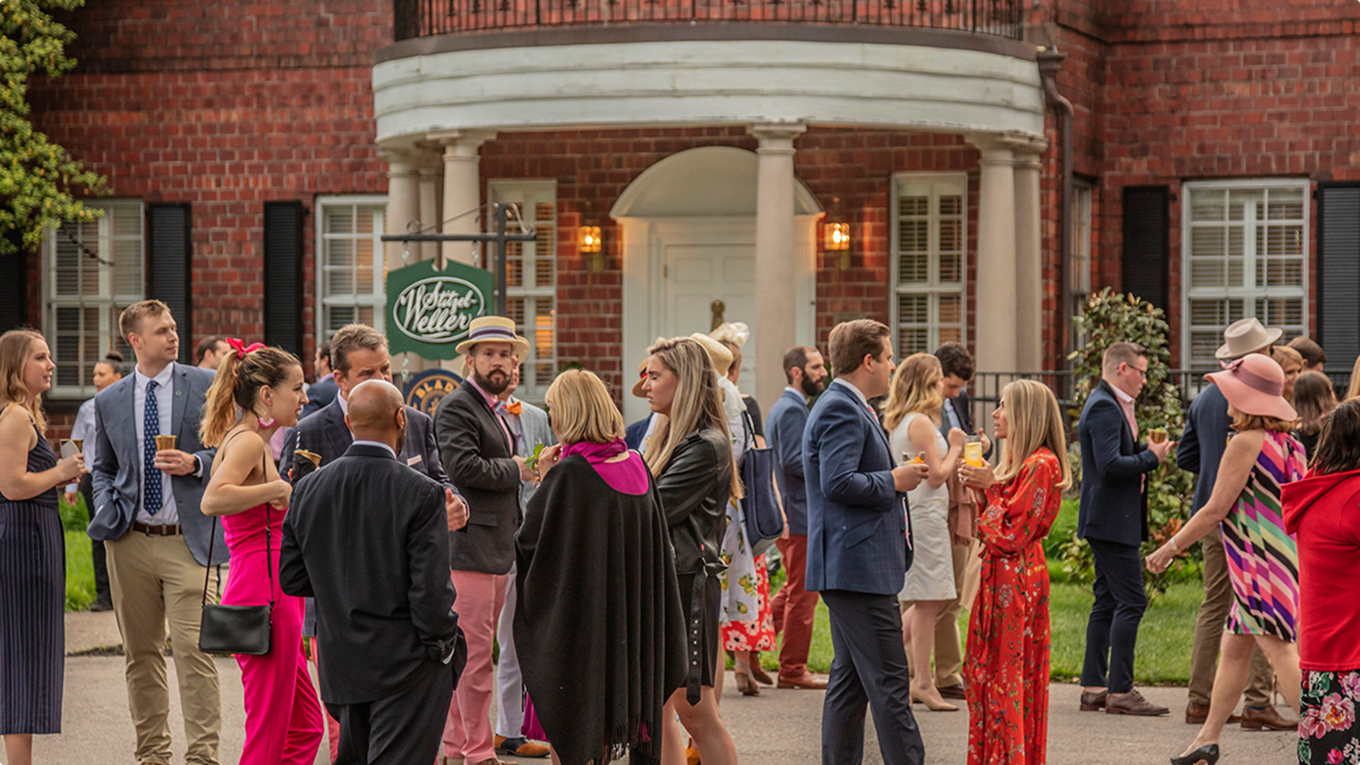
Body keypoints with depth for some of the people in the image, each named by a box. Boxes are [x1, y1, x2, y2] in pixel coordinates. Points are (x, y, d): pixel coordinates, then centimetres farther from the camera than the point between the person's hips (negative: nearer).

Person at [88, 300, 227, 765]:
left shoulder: (206, 385, 2)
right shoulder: (109, 401, 11)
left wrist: (196, 464, -12)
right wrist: (106, 509, 4)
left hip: (188, 540, -3)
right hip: (131, 542, 3)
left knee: (194, 650, -11)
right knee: (141, 653, 9)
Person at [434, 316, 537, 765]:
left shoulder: (494, 410, 21)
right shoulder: (456, 407, -10)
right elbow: (463, 467, -21)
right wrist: (516, 469, -9)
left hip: (495, 550, 10)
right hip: (469, 547, -10)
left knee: (472, 653, 13)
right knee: (475, 654, -8)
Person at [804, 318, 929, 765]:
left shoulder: (848, 408, 19)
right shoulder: (842, 411, -14)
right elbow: (837, 483, -25)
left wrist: (894, 478, 16)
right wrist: (893, 481, -13)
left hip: (849, 568, 11)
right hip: (860, 566, -11)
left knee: (850, 679, 13)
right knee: (889, 682, -10)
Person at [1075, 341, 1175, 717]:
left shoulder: (1112, 405, 18)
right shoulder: (1105, 408, -16)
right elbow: (1110, 466, -25)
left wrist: (1147, 451, 7)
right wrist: (1151, 457, -14)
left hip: (1107, 521, 11)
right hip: (1112, 521, -11)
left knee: (1108, 601, 12)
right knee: (1131, 601, -10)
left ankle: (1094, 687, 14)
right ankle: (1120, 690, -9)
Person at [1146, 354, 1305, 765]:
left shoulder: (1247, 442, -14)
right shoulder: (1288, 442, 11)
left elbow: (1216, 509, -13)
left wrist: (1170, 548, -4)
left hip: (1259, 559, -10)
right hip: (1282, 557, 10)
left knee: (1281, 653, -10)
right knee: (1233, 649, 16)